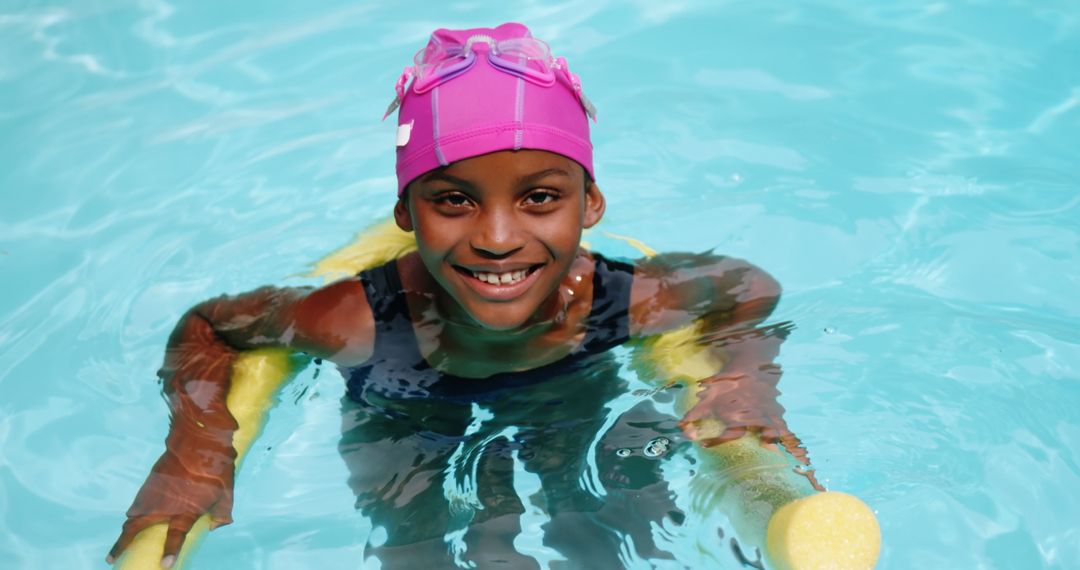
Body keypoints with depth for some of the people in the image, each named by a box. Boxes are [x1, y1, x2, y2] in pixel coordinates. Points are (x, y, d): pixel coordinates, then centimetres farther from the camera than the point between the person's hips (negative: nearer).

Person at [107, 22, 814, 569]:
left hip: (590, 424, 2)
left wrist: (748, 379, -26)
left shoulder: (638, 303, -30)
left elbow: (753, 290, -8)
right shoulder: (356, 322, -34)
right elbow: (208, 326, -15)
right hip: (414, 450, -1)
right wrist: (197, 447, -28)